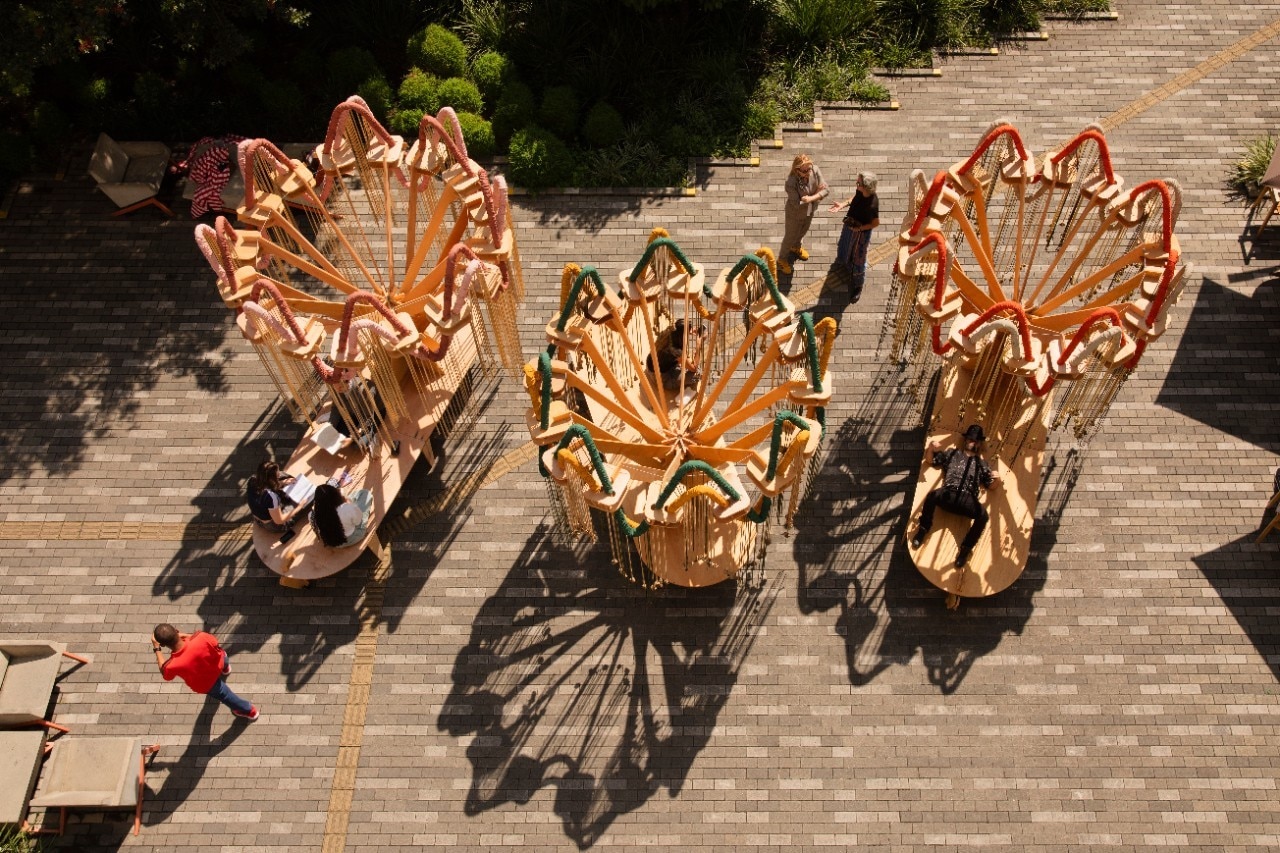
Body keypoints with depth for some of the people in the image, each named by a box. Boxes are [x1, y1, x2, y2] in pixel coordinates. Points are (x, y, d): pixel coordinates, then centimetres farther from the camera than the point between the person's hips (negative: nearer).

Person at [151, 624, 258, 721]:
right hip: (218, 663, 1)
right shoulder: (201, 638, -43)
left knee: (224, 695, 30)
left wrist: (156, 648, -6)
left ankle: (249, 711, 56)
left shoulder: (172, 666, -42)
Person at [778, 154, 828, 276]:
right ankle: (782, 260, 44)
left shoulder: (815, 170, -26)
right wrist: (816, 194, -28)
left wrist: (810, 198, -34)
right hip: (795, 213, -6)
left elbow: (825, 189, -20)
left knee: (803, 231, 33)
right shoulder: (791, 182, -39)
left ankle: (796, 247, 65)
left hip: (810, 210, 6)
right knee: (791, 236, 18)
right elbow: (797, 204, -35)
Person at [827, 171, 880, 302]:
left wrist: (859, 228, -23)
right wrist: (842, 205, -10)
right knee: (844, 246, 35)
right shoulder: (860, 191, -21)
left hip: (861, 232, -7)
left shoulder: (872, 204, -40)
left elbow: (876, 223, -24)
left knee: (858, 259, 13)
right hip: (850, 225, 7)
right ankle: (843, 262, 70)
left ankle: (858, 286, 36)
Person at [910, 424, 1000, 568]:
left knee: (983, 514, -32)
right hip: (948, 494, -1)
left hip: (967, 499, 1)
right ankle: (923, 530, -11)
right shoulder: (952, 453, 23)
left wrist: (994, 479, -3)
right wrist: (933, 450, 1)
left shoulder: (981, 463, 24)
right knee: (931, 496, -37)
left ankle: (965, 548, -13)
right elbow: (931, 461, 24)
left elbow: (990, 486, 21)